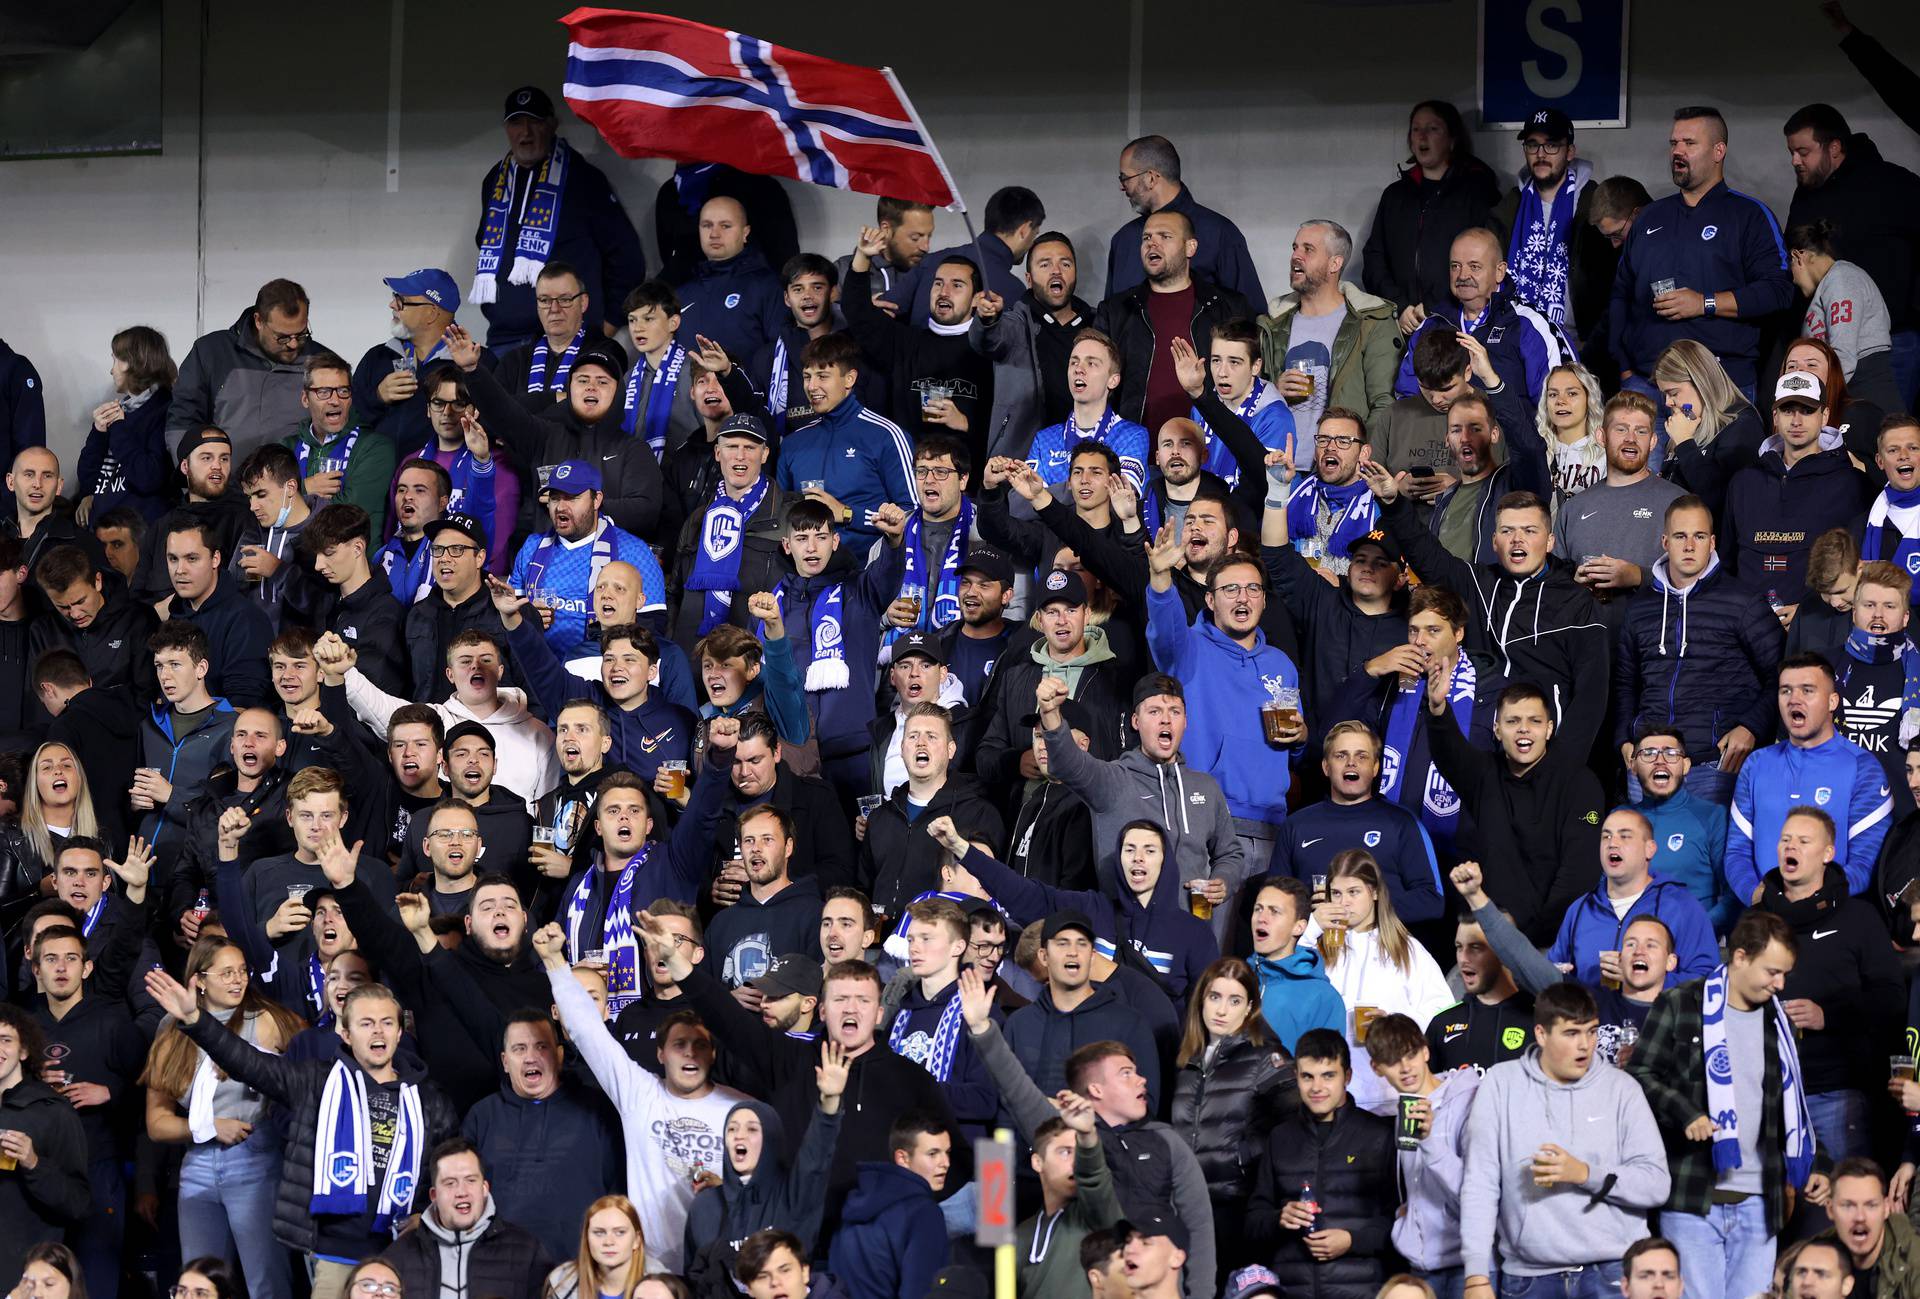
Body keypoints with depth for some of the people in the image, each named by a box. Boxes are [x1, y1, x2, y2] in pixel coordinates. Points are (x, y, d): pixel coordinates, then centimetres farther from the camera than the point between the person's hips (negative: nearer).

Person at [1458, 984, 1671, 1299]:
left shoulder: (1621, 1088, 3)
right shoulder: (1501, 1084, 2)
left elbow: (1657, 1184, -1)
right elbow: (1480, 1184, -1)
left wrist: (1585, 1174, -14)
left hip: (1612, 1273, 0)